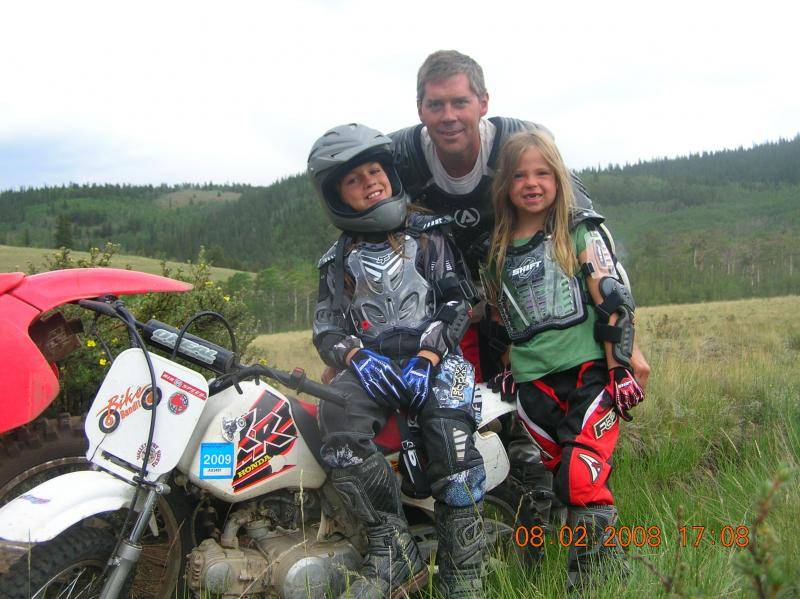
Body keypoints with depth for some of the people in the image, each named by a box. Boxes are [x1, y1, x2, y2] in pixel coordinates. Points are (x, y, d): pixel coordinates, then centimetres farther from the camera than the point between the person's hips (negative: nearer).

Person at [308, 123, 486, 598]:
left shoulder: (429, 233, 13)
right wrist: (356, 358, -10)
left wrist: (426, 357, -13)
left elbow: (457, 302, 4)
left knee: (452, 442, -30)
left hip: (434, 357, -2)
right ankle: (395, 551, -27)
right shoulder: (337, 260, 21)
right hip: (370, 362, 2)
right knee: (338, 419, -32)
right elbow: (326, 326, 13)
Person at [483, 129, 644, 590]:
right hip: (533, 384, 4)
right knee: (560, 483, 5)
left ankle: (593, 581, -1)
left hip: (590, 372, -4)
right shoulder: (497, 249, 15)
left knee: (583, 478, -16)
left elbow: (613, 300, -3)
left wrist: (620, 367, -10)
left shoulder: (580, 232, 3)